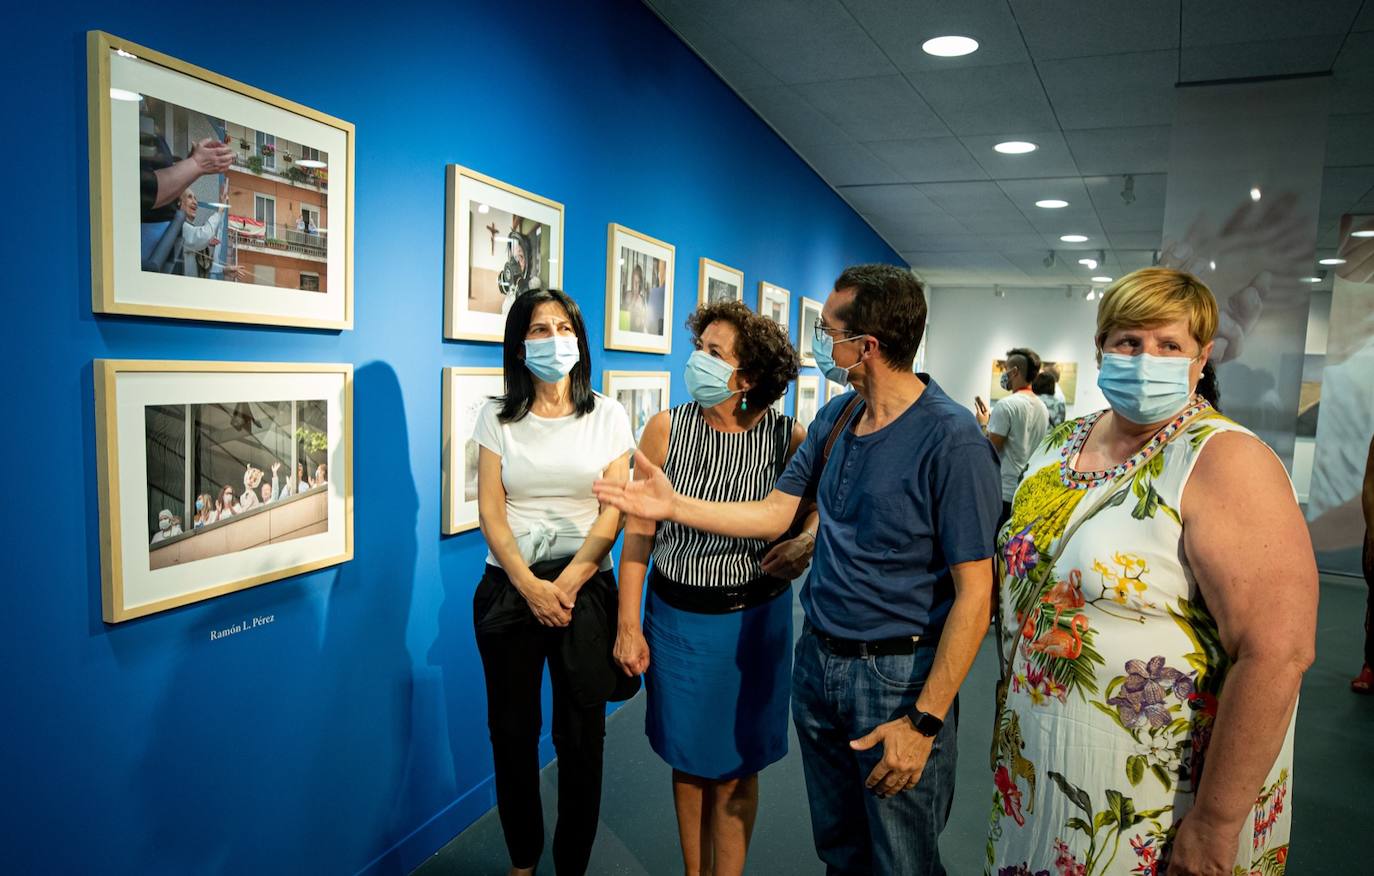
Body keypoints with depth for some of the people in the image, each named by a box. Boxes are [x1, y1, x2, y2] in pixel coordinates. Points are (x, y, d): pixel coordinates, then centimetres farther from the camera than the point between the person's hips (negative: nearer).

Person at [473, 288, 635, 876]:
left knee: (582, 736, 6)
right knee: (512, 731, 11)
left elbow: (614, 513, -5)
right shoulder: (498, 417, 2)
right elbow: (490, 512, -3)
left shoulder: (607, 416, 0)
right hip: (510, 587, 1)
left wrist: (566, 586, -13)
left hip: (585, 588, -1)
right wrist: (530, 586, -14)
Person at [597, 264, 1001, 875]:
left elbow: (973, 593, -20)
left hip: (898, 675, -6)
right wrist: (674, 505, -3)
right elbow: (775, 513, 6)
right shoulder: (834, 418, 3)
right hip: (817, 658, 6)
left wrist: (925, 721, -19)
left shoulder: (952, 441, -21)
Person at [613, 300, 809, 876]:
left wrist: (808, 543, -20)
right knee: (688, 758, 16)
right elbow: (638, 531, -6)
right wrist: (628, 626, -7)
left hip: (753, 619, -1)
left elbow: (815, 515, 3)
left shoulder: (790, 440, -12)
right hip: (676, 615, 1)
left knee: (735, 768, 12)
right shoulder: (666, 429, -9)